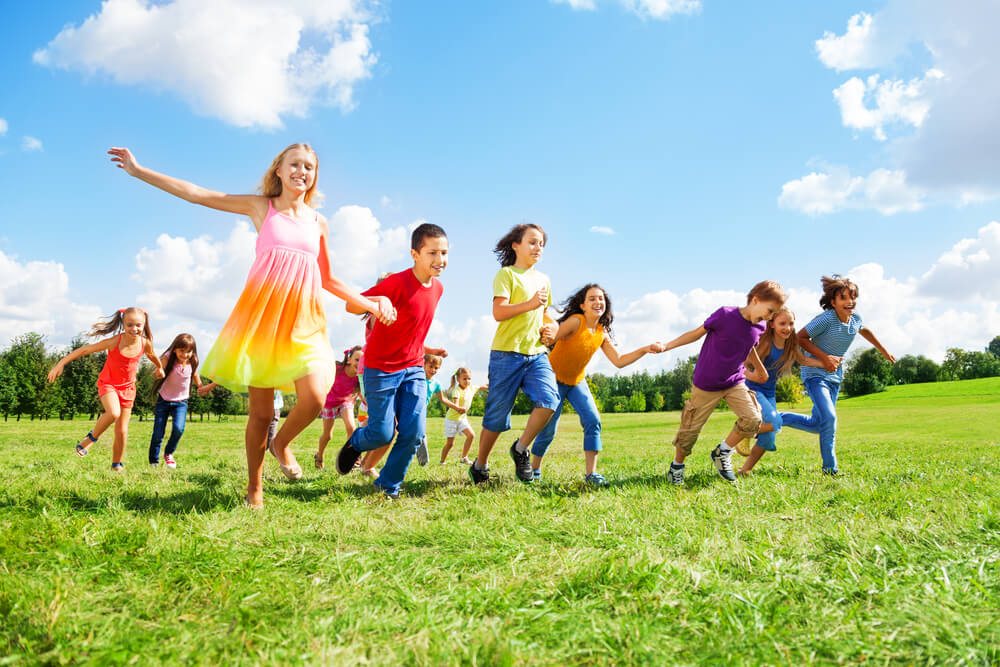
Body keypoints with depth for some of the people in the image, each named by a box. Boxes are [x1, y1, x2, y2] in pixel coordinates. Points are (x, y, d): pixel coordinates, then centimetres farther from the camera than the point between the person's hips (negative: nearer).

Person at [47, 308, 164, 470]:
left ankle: (117, 464, 22)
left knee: (122, 431, 2)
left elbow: (151, 355, 13)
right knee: (114, 413, -33)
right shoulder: (114, 342, -22)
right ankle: (91, 437, -5)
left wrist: (160, 368, 31)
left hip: (128, 387, 3)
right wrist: (61, 363, -18)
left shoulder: (145, 343, -12)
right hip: (108, 383, -3)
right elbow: (84, 350, -16)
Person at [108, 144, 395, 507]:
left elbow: (328, 279, 21)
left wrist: (370, 304, 12)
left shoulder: (318, 222, 14)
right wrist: (138, 171, 6)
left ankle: (281, 443, 14)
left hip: (303, 319, 2)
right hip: (262, 313, -2)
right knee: (261, 411, 0)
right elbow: (196, 194, 7)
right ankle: (254, 488, 19)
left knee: (314, 398, -19)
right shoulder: (261, 206, 8)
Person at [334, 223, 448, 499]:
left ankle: (388, 485, 17)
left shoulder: (437, 287, 3)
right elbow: (351, 305, -19)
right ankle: (355, 443, 35)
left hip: (414, 368, 6)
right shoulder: (397, 283, -19)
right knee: (382, 434, -1)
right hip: (381, 368, -6)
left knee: (414, 433, -3)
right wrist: (379, 301, -37)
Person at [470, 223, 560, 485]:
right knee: (497, 417, 0)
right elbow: (499, 312, -14)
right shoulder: (506, 274, -1)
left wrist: (548, 328, 10)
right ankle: (480, 465, 21)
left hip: (537, 353, 5)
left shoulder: (543, 279, 19)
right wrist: (530, 304, -24)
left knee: (549, 399, -19)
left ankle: (521, 448, 2)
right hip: (507, 353, -5)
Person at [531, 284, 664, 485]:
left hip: (577, 382, 6)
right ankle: (534, 469, 22)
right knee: (548, 429, -2)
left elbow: (619, 361, -1)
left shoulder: (602, 333, -2)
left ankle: (590, 473, -6)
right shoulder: (575, 322, -22)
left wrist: (644, 350, -9)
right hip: (554, 379, -6)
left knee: (593, 420, -11)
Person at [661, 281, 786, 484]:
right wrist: (666, 346, -14)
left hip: (735, 382, 5)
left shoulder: (758, 328, -1)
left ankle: (722, 453, 9)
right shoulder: (725, 315, -19)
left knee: (752, 418, -13)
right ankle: (677, 465, 27)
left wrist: (761, 369, 34)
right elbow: (697, 333, -9)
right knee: (691, 428, 2)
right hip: (706, 384, -5)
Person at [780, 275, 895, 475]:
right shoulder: (826, 319, -21)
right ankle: (830, 469, -7)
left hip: (835, 376, 8)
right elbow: (800, 338, -15)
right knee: (829, 418, -21)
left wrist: (884, 352, 34)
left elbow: (865, 331, 24)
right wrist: (824, 358, -21)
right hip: (815, 374, -8)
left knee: (817, 425, 10)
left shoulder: (855, 319, 0)